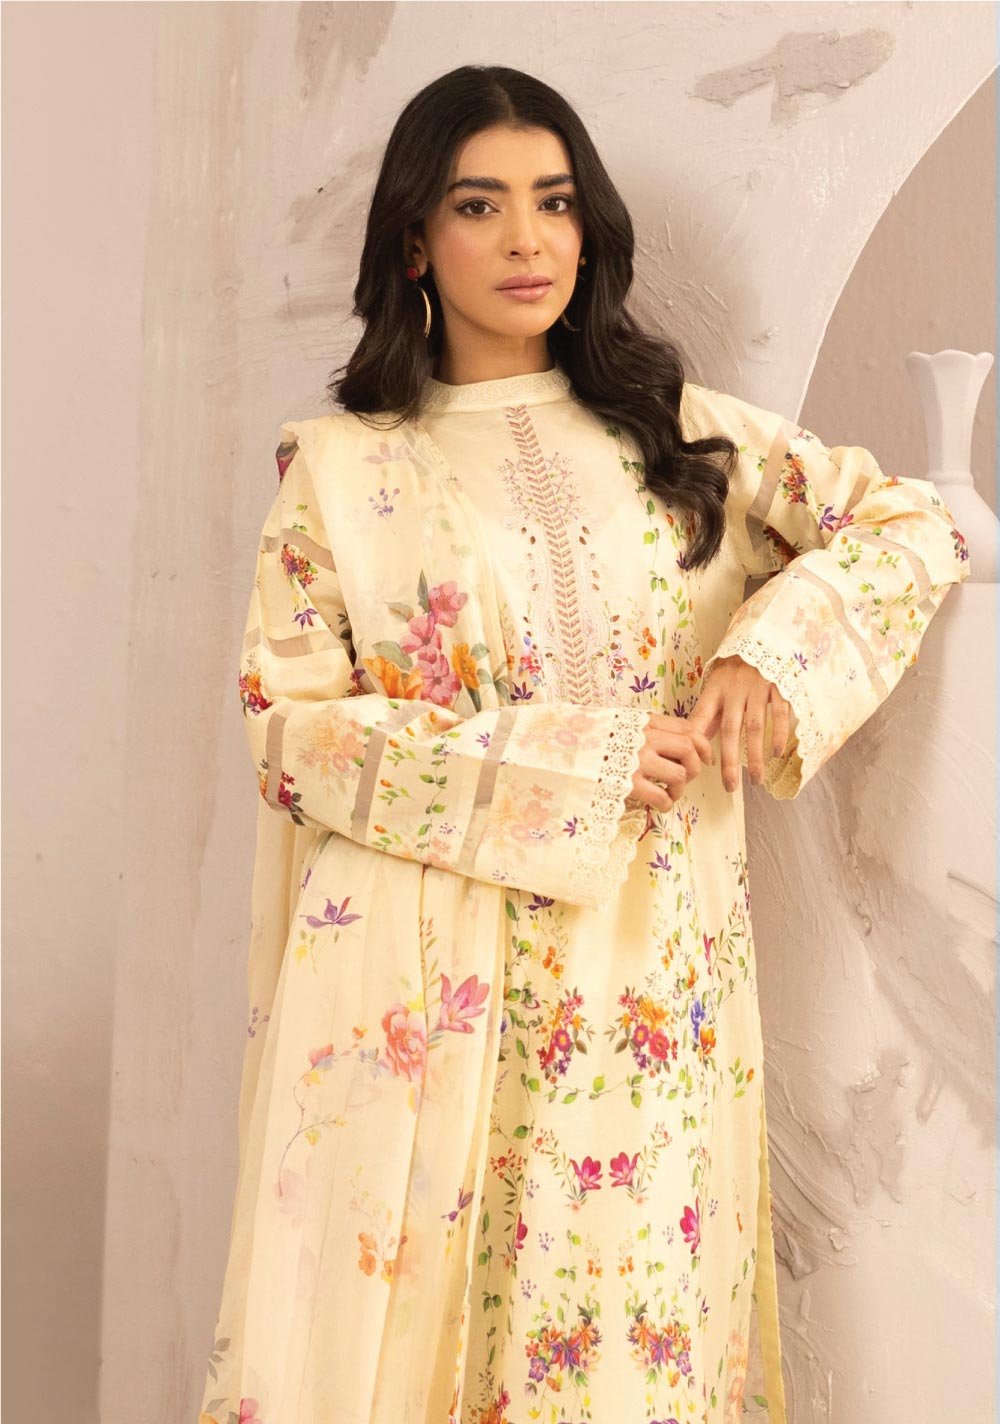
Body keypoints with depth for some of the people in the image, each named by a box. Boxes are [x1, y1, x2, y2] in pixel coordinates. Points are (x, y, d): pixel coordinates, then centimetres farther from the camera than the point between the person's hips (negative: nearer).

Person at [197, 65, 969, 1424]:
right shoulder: (338, 466, 4)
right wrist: (565, 765, -11)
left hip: (647, 983, 2)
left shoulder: (679, 431, 10)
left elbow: (920, 521, 11)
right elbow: (291, 725, -3)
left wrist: (773, 647, -7)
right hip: (428, 993, -1)